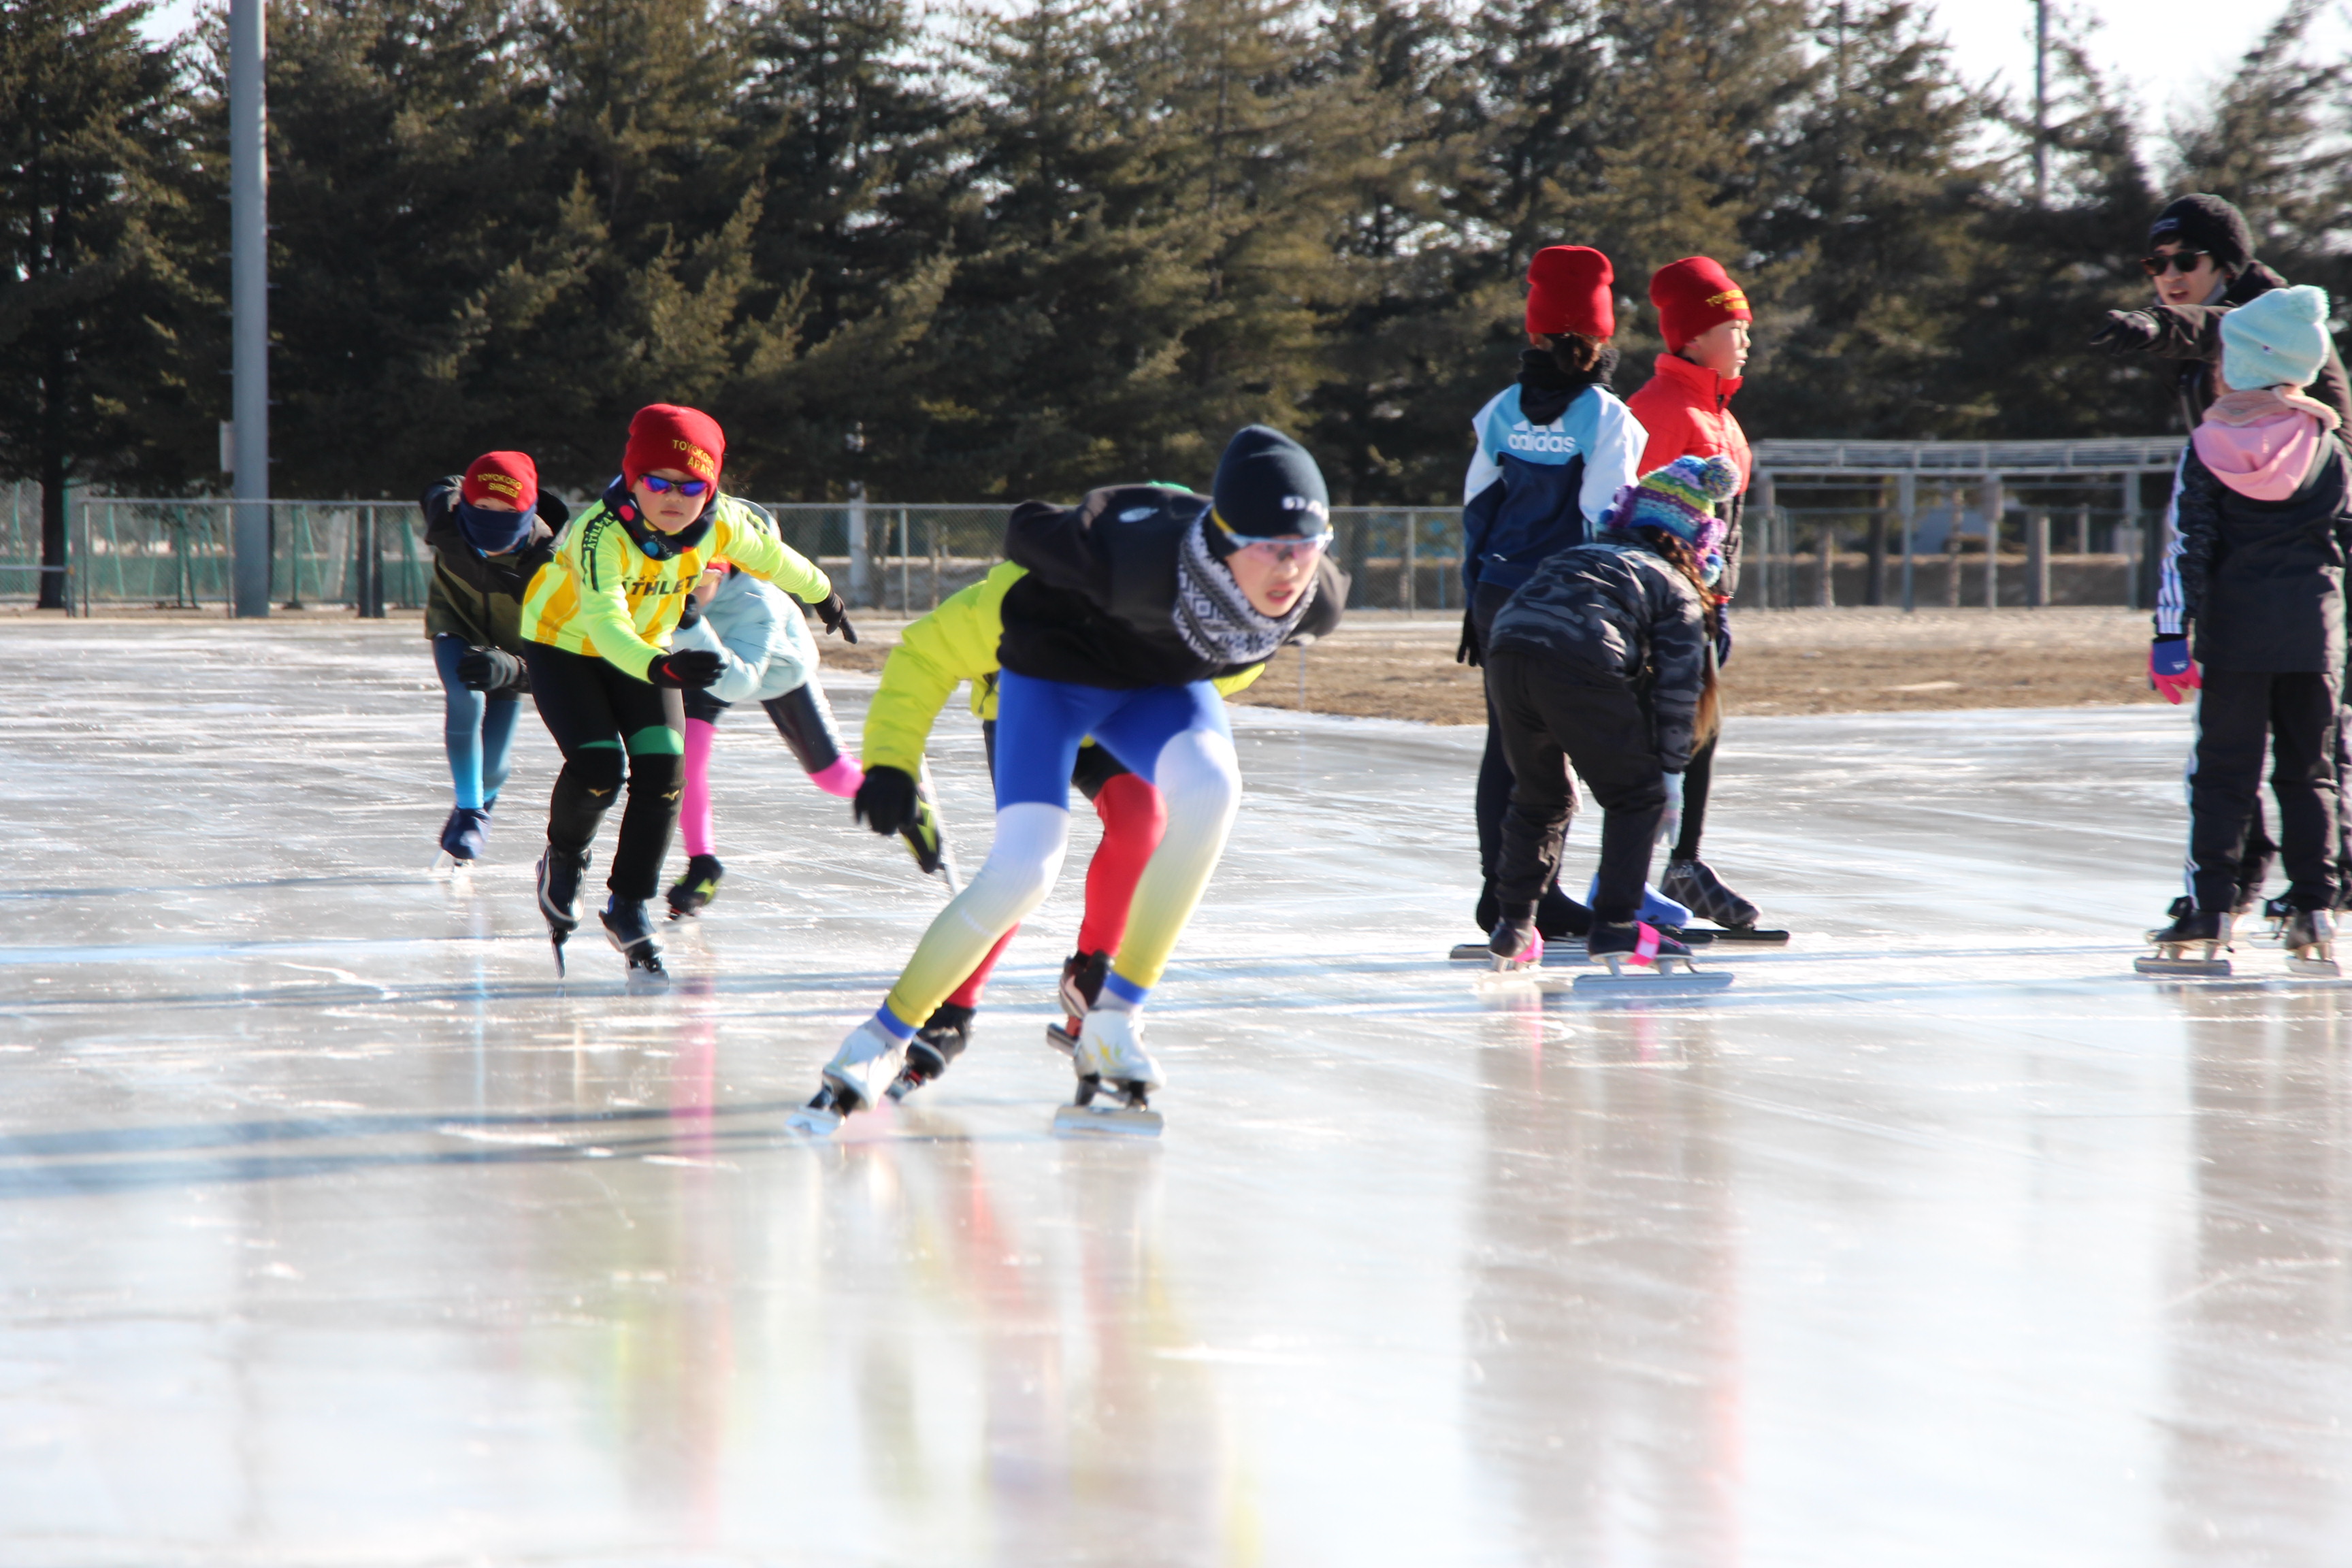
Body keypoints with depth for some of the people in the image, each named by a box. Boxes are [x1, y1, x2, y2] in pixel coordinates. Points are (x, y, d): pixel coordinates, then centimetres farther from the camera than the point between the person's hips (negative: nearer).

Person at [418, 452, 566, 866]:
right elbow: (440, 491, -6)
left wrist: (509, 668, -60)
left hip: (510, 644, -1)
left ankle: (482, 802, 42)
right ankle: (469, 812, -12)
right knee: (466, 698, -30)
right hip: (456, 624, 1)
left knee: (493, 768, 4)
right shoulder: (446, 514, -34)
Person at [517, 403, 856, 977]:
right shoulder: (601, 533, -38)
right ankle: (564, 858, 13)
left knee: (662, 769, -12)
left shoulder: (722, 524, -22)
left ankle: (629, 905, 8)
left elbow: (774, 558, 1)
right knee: (599, 765, -21)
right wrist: (662, 669, -68)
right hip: (563, 643, -4)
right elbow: (604, 623, -51)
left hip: (646, 649, 5)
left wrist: (823, 596, 19)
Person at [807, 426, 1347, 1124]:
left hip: (1162, 683, 4)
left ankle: (1114, 1015, -17)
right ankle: (887, 1032, 3)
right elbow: (1028, 532, -20)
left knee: (1210, 785, -29)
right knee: (1024, 871, -19)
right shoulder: (1139, 562, -41)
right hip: (1057, 667, -4)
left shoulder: (1317, 602, -25)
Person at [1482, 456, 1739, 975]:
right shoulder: (1679, 591, 21)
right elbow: (1677, 686, 13)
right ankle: (1615, 928, 4)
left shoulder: (1575, 558, 37)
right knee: (1636, 796, 12)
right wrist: (1671, 775, 17)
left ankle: (1513, 924, 26)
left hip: (1507, 647, 5)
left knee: (1540, 797, 25)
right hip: (1580, 663, -5)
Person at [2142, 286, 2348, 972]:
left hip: (2234, 632, -2)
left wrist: (2172, 634, -6)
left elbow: (2188, 547, -6)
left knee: (2223, 770, 3)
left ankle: (2209, 908, -2)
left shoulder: (2206, 451, -4)